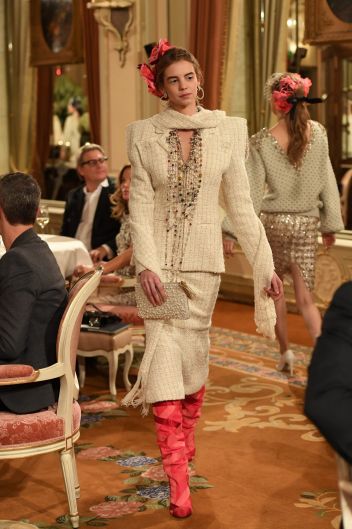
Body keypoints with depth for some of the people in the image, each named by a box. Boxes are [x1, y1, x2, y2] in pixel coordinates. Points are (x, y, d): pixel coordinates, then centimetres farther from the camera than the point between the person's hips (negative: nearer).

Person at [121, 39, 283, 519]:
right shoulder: (143, 135, 0)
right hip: (159, 258, -1)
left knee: (194, 353, 9)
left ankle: (184, 445, 33)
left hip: (203, 258, 1)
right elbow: (140, 204, -4)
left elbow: (241, 204, 3)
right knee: (164, 353, -8)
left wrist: (265, 264, 1)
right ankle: (178, 480, -7)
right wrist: (146, 265, -16)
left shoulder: (227, 131, 2)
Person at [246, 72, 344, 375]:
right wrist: (331, 224, 12)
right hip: (307, 224, 2)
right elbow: (328, 183, 3)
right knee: (305, 297, 6)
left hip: (274, 222, -2)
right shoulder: (318, 133, -2)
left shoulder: (261, 142, -10)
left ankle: (286, 352, 24)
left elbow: (252, 192, -10)